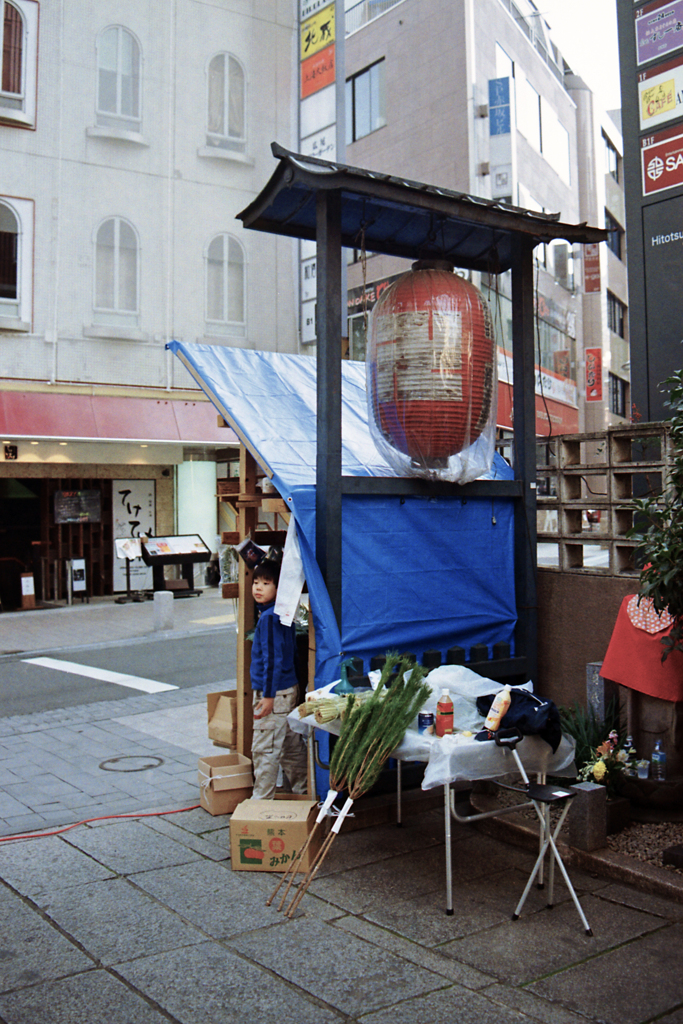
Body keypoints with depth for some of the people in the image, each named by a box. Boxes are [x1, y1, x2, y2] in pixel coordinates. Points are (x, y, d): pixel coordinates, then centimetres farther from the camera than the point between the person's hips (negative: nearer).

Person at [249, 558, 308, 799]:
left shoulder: (269, 617, -18)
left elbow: (273, 658, -21)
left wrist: (268, 695, -20)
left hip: (274, 693, -10)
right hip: (289, 688, 10)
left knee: (264, 749, -1)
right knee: (291, 745, 18)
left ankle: (262, 800, 6)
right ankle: (303, 793, 29)